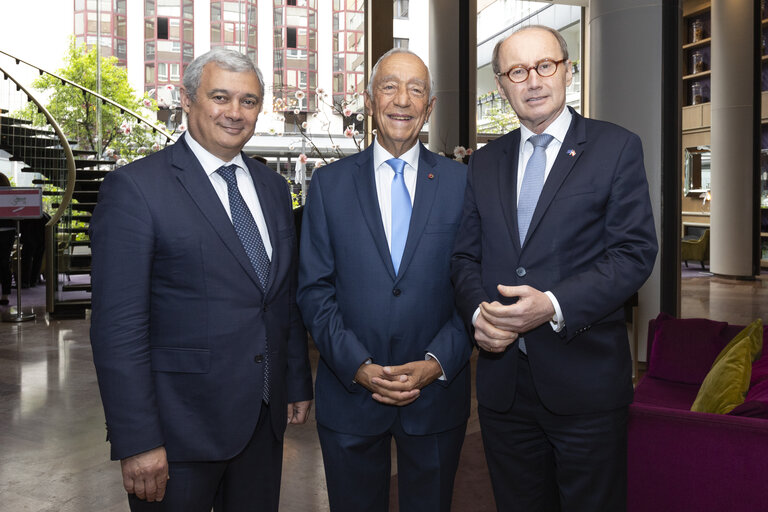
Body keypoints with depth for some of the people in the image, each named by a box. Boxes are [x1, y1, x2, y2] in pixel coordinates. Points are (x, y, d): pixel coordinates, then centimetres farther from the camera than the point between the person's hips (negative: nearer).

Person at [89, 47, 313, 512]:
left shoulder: (273, 187, 9)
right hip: (181, 428, -5)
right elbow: (118, 326, -15)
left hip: (265, 418, 6)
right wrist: (137, 442, -16)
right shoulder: (136, 187, -11)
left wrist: (298, 384, 13)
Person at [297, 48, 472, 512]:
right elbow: (315, 288, -3)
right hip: (349, 393, 0)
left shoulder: (462, 182, 1)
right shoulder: (329, 183, 1)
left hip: (437, 393, 1)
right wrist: (357, 366, -12)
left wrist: (437, 363, -12)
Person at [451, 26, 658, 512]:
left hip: (585, 380, -3)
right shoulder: (484, 162, 11)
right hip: (502, 380, 4)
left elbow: (635, 250, -8)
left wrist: (555, 305, -21)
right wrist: (477, 311, -9)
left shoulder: (617, 148, -1)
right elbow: (466, 256, 12)